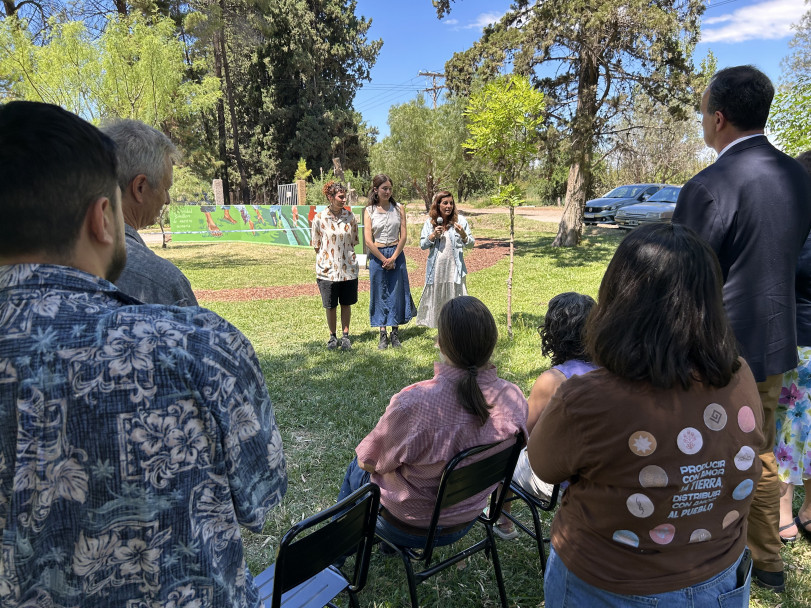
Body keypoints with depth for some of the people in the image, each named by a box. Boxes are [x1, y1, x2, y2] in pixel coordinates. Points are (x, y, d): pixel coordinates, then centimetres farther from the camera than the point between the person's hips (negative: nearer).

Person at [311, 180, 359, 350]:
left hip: (348, 268, 2)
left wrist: (348, 256, 3)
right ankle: (332, 336, 25)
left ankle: (345, 335, 25)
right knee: (331, 306, 8)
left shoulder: (350, 216, 1)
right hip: (328, 269, -2)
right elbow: (317, 245, 2)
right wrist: (324, 262, -1)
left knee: (346, 303, 10)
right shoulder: (319, 218, -5)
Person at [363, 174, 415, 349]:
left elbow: (404, 236, -1)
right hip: (377, 256, -1)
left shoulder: (398, 208, 3)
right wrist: (384, 259, -10)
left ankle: (395, 334, 14)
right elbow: (368, 241, -6)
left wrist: (393, 258, -10)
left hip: (397, 254, 1)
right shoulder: (369, 211, -1)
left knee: (396, 293, 4)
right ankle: (383, 334, 13)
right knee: (380, 294, 4)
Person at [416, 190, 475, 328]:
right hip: (436, 267, 2)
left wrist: (463, 234, -17)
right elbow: (422, 245, 6)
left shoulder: (460, 220, 0)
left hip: (454, 267, -2)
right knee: (437, 299, 10)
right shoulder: (430, 222, 4)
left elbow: (471, 243, 1)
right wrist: (433, 236, -10)